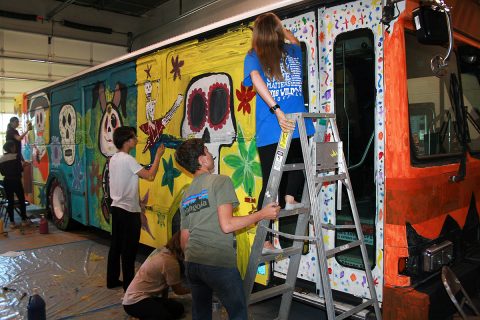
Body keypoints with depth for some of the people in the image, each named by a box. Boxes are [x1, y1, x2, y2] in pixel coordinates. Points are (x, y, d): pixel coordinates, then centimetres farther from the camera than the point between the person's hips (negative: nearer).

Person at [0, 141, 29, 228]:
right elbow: (20, 169, -11)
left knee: (10, 202, 8)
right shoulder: (16, 156, -11)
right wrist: (23, 165, 8)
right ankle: (24, 220, 11)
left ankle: (12, 222, 9)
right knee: (21, 200, 8)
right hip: (16, 181, -5)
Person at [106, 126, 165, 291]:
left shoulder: (113, 159, 10)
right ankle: (129, 285, 7)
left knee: (116, 246, 15)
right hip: (129, 211, -9)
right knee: (129, 250, -1)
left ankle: (112, 280, 24)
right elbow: (150, 176, -22)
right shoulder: (128, 160, -17)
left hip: (116, 208, 9)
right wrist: (158, 156, -13)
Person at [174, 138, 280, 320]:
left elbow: (184, 240, 17)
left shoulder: (186, 195, 15)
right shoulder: (220, 181, -7)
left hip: (191, 264, 7)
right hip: (219, 263, -7)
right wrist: (263, 214, -8)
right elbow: (227, 225, -16)